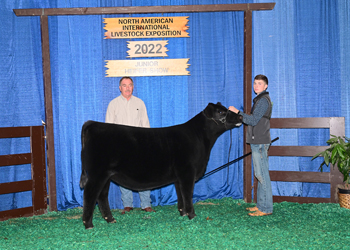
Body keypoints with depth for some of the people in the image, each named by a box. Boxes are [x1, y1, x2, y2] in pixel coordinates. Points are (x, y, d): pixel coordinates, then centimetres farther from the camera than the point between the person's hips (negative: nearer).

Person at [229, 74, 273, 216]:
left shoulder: (263, 100, -11)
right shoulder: (261, 99, 21)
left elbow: (253, 120, -18)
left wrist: (237, 112, -16)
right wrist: (241, 118, 18)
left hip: (260, 142, -11)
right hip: (257, 142, 11)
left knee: (262, 174, -9)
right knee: (260, 174, 12)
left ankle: (266, 208, -6)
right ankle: (261, 205, 19)